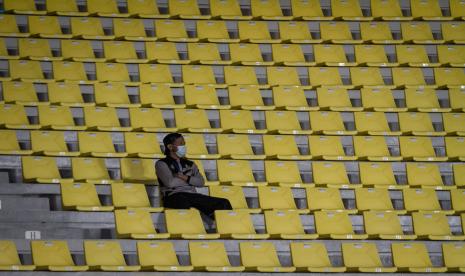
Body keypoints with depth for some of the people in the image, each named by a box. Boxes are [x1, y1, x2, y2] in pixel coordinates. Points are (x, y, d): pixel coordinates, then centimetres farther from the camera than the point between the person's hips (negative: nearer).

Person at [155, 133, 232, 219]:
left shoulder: (189, 164, 27)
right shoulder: (161, 164, 11)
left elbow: (201, 182, 12)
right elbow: (170, 182, -7)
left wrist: (186, 178, -5)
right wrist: (190, 180, 8)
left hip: (192, 195, 6)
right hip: (174, 197, -6)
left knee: (224, 203, -14)